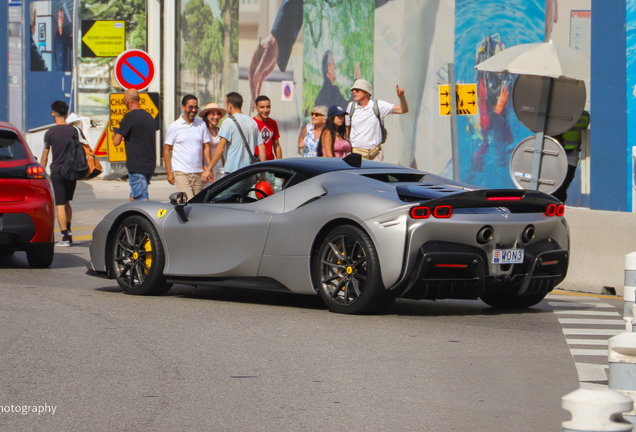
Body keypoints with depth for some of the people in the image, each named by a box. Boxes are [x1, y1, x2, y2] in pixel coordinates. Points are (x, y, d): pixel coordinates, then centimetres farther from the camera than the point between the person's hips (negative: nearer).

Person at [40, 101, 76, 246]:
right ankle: (68, 230, 16)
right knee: (67, 202, 21)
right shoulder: (74, 131, 2)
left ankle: (65, 236, -6)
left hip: (57, 171, -4)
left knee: (60, 205, -2)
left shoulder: (50, 133, -6)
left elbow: (44, 157, -2)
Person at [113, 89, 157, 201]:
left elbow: (116, 142, -10)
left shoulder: (130, 117, -12)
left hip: (137, 167, -8)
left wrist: (115, 136, 12)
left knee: (142, 199, -9)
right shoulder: (149, 117, 14)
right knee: (134, 198, 18)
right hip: (150, 166, 8)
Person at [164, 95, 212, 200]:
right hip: (181, 172, -4)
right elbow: (167, 150, 2)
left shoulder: (202, 125, 9)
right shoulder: (174, 127, 1)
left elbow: (206, 147, 10)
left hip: (198, 172, 4)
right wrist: (169, 172, -4)